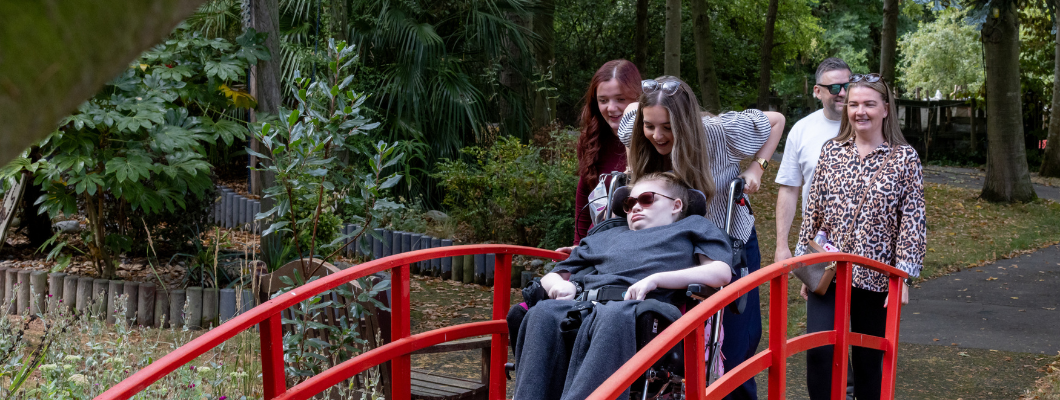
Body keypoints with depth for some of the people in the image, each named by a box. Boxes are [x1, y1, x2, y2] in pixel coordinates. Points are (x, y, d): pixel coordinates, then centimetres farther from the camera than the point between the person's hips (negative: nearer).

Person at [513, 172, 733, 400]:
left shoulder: (693, 226, 29)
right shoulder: (607, 236, 41)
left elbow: (722, 273, 8)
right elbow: (550, 277, 38)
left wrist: (655, 279, -4)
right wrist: (558, 285, 11)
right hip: (586, 303, 4)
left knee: (613, 315, -41)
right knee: (543, 313, -32)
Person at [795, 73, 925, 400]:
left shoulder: (905, 158, -3)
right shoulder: (831, 151, 5)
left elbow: (912, 222, -5)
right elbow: (813, 213, 9)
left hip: (874, 278, -2)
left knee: (869, 359, 9)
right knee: (818, 352, -9)